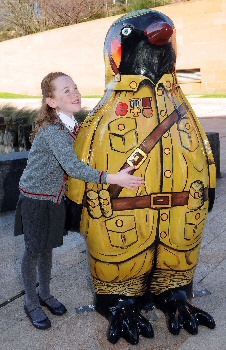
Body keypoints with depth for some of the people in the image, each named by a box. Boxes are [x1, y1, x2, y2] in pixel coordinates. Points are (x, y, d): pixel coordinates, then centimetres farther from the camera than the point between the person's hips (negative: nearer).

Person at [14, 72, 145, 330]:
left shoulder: (72, 125, -1)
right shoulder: (51, 130, -27)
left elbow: (74, 163, 8)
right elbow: (73, 167, -37)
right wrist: (113, 178, -43)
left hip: (55, 198, 7)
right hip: (35, 199, -7)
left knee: (48, 247, 20)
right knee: (33, 251, 7)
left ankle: (45, 294, 39)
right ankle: (31, 303, 27)